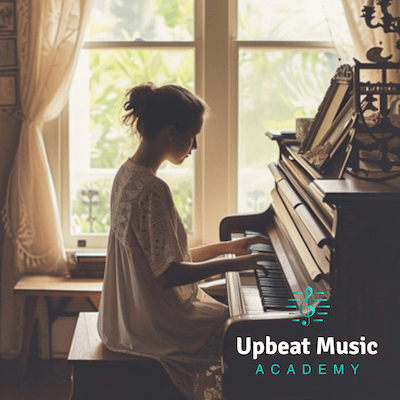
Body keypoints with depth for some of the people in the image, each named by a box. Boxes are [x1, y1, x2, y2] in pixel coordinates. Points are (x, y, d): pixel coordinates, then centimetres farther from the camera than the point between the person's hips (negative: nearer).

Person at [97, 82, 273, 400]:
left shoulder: (128, 175, 5)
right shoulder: (153, 190, -25)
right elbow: (169, 274, -25)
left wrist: (225, 247, 11)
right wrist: (232, 264, -15)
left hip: (133, 312, 10)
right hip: (155, 326, -10)